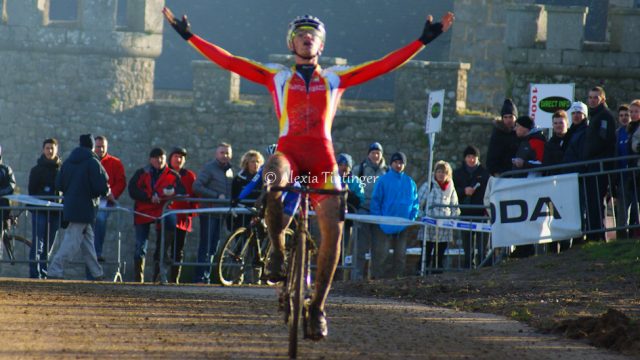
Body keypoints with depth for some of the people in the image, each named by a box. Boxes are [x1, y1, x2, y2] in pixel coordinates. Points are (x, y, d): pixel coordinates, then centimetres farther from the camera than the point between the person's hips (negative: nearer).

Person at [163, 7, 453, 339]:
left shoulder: (335, 79, 18)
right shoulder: (277, 78, 17)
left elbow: (385, 65, 14)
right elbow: (227, 61, 13)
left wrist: (424, 40, 9)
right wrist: (189, 36, 9)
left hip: (322, 159, 2)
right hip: (288, 153, -1)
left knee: (333, 228, -13)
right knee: (273, 177, -39)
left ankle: (318, 306, 0)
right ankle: (277, 250, -16)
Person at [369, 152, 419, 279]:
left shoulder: (410, 182, 9)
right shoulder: (383, 180, -1)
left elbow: (415, 202, 12)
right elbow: (375, 200, -2)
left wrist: (412, 218, -1)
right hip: (385, 225, -4)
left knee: (400, 256, 7)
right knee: (381, 254, -8)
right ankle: (378, 277, -5)